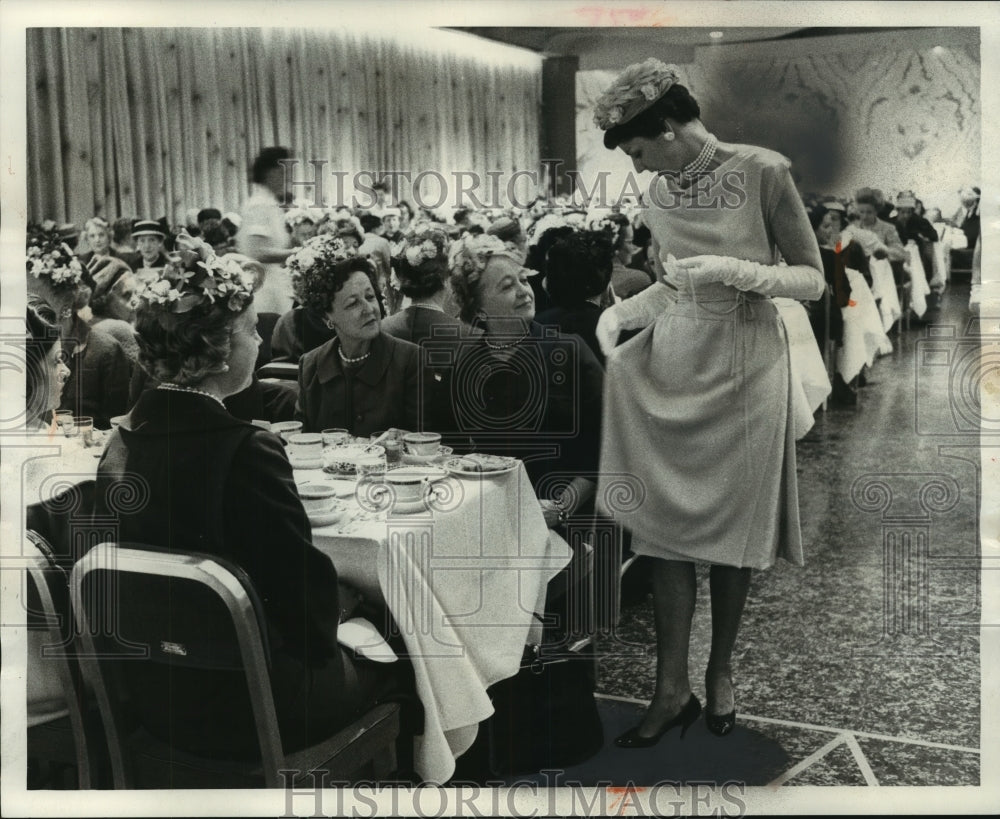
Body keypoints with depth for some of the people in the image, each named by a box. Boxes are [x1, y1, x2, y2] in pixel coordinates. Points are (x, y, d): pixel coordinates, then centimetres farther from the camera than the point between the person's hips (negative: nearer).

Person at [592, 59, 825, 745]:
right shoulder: (660, 192, 5)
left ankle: (722, 673, 26)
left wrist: (735, 270, -21)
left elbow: (813, 280, -7)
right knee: (665, 527, 1)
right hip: (671, 366, 4)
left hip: (744, 370, -4)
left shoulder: (762, 173, -11)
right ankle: (673, 690, 9)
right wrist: (622, 312, 1)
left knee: (731, 530, 6)